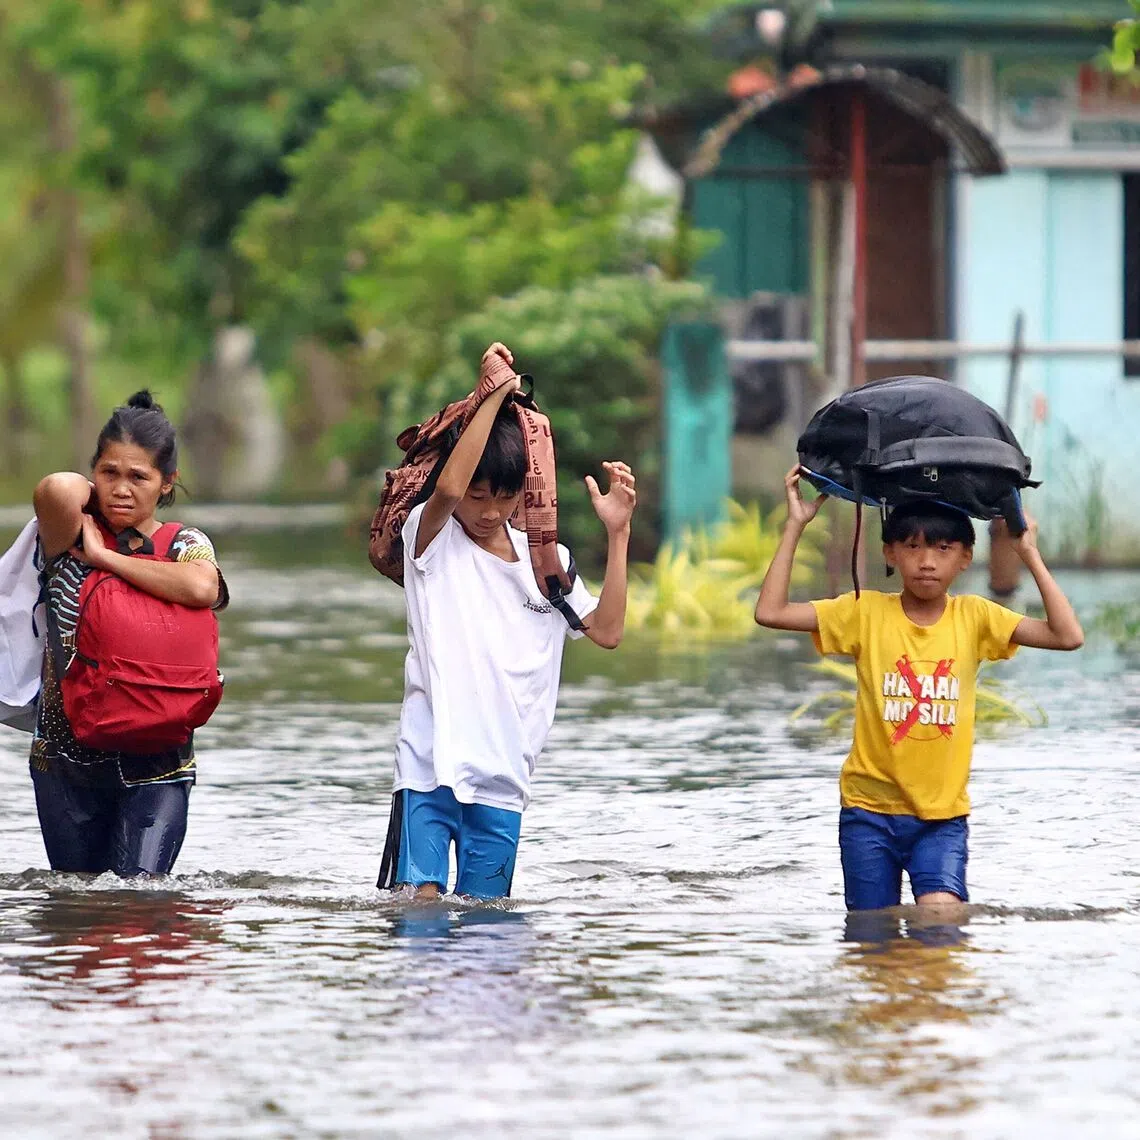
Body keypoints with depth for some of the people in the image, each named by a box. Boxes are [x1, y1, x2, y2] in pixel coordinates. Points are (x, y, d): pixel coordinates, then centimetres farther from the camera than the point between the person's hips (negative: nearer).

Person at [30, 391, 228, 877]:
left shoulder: (186, 545, 2)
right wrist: (91, 493, 1)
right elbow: (57, 489, -23)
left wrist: (104, 556, -16)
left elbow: (200, 588, -24)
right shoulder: (71, 541, 0)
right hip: (65, 756, 1)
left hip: (155, 765, -1)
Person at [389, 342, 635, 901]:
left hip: (503, 776, 4)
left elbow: (606, 631, 4)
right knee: (420, 899, -15)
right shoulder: (431, 539, 0)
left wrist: (617, 535, -2)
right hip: (430, 765, -4)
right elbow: (448, 489, -22)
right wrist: (493, 397, -20)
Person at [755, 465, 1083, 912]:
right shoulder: (866, 612, -2)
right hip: (870, 810, 0)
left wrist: (1030, 556, -6)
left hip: (943, 813, 0)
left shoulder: (974, 618, 1)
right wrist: (795, 527, -9)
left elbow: (1068, 636, -7)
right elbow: (770, 612, -8)